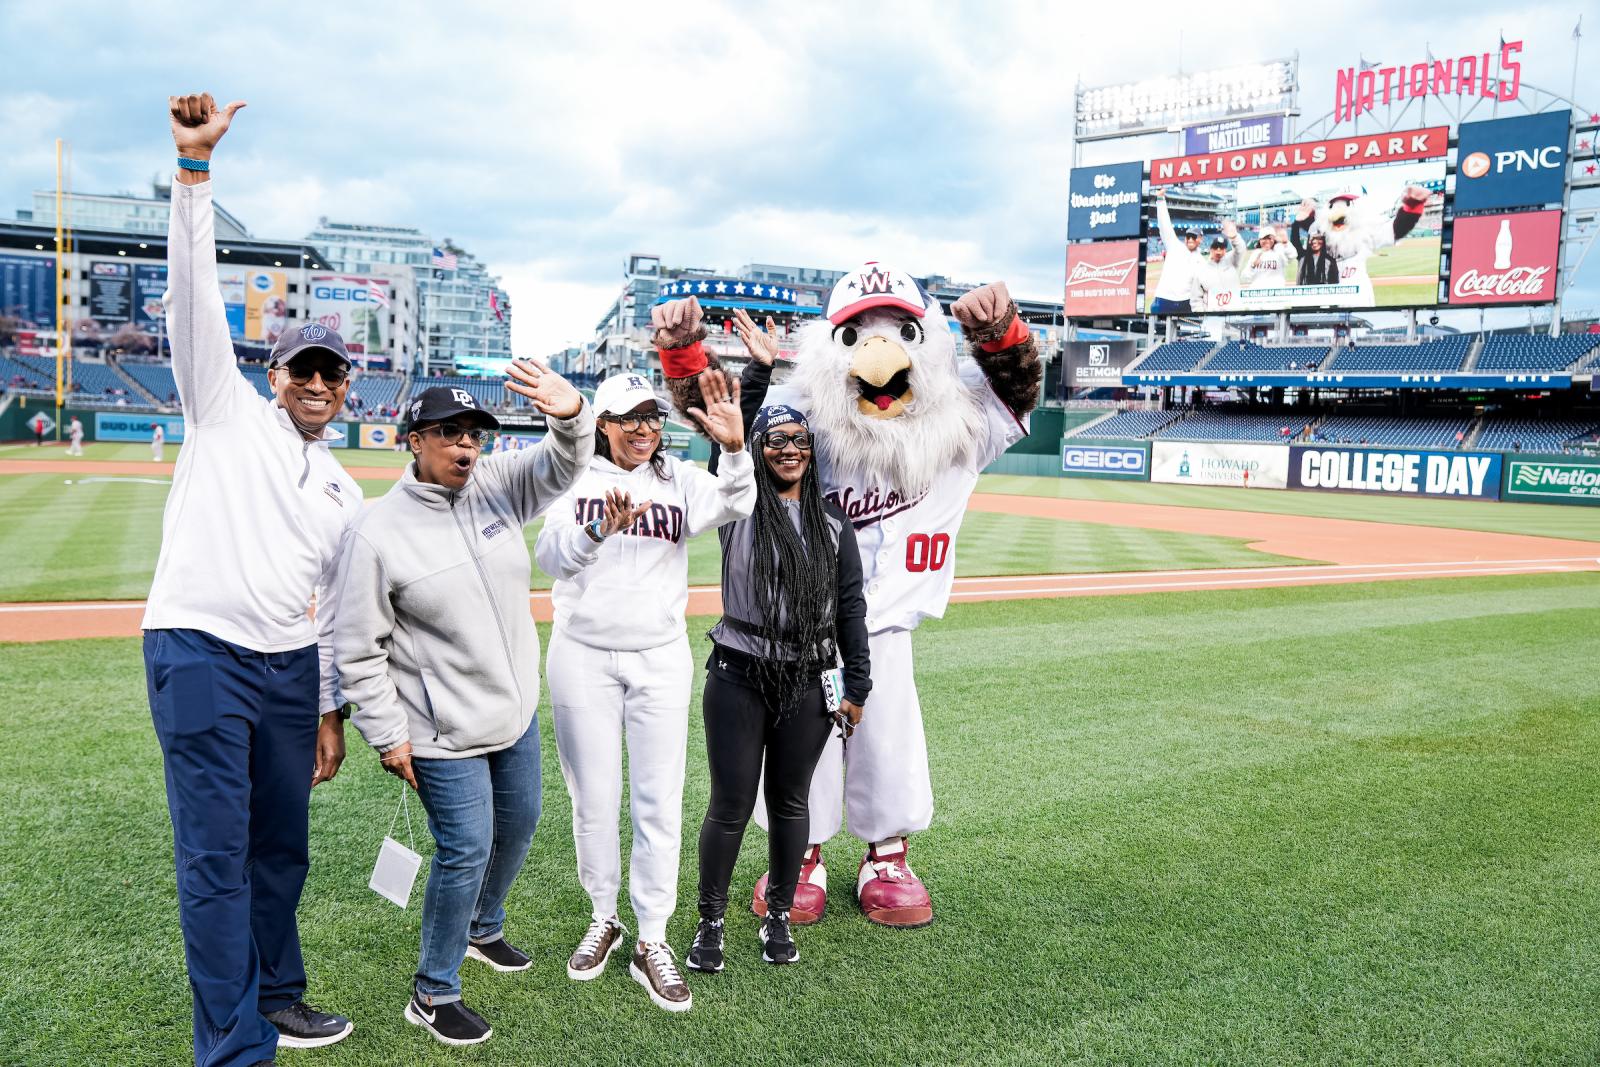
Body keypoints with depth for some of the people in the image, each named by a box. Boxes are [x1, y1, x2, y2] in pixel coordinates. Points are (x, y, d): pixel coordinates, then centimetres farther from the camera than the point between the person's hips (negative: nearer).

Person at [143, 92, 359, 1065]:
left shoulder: (346, 496, 16)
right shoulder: (228, 409, 5)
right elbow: (196, 294, -7)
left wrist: (331, 711, 15)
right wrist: (195, 166, -16)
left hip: (289, 670, 5)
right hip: (200, 654, -5)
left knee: (282, 846, 13)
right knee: (216, 855, -5)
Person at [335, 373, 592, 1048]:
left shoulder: (498, 486, -4)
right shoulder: (378, 532, -17)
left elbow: (563, 463, -12)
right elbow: (358, 648, -13)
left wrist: (570, 414, -36)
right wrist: (388, 736, -12)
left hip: (516, 712, 7)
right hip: (445, 732, -6)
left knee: (519, 822, 21)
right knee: (466, 850, -2)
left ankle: (483, 930, 49)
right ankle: (434, 995, 20)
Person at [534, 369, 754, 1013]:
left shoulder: (680, 481, 0)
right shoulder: (577, 481, -4)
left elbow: (734, 506, -20)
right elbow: (550, 555, -19)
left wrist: (734, 448, -39)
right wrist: (599, 530, -38)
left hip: (661, 658, 1)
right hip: (584, 657, -1)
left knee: (660, 801, 3)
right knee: (593, 798, 10)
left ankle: (651, 941, 15)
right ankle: (603, 918, 30)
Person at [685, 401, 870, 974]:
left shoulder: (832, 522, 6)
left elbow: (851, 606, 7)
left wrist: (857, 685, 5)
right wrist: (757, 369, -9)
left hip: (808, 684, 2)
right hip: (738, 679, -2)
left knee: (790, 802, 13)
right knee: (731, 804, 3)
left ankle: (778, 916, 30)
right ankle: (711, 922, 21)